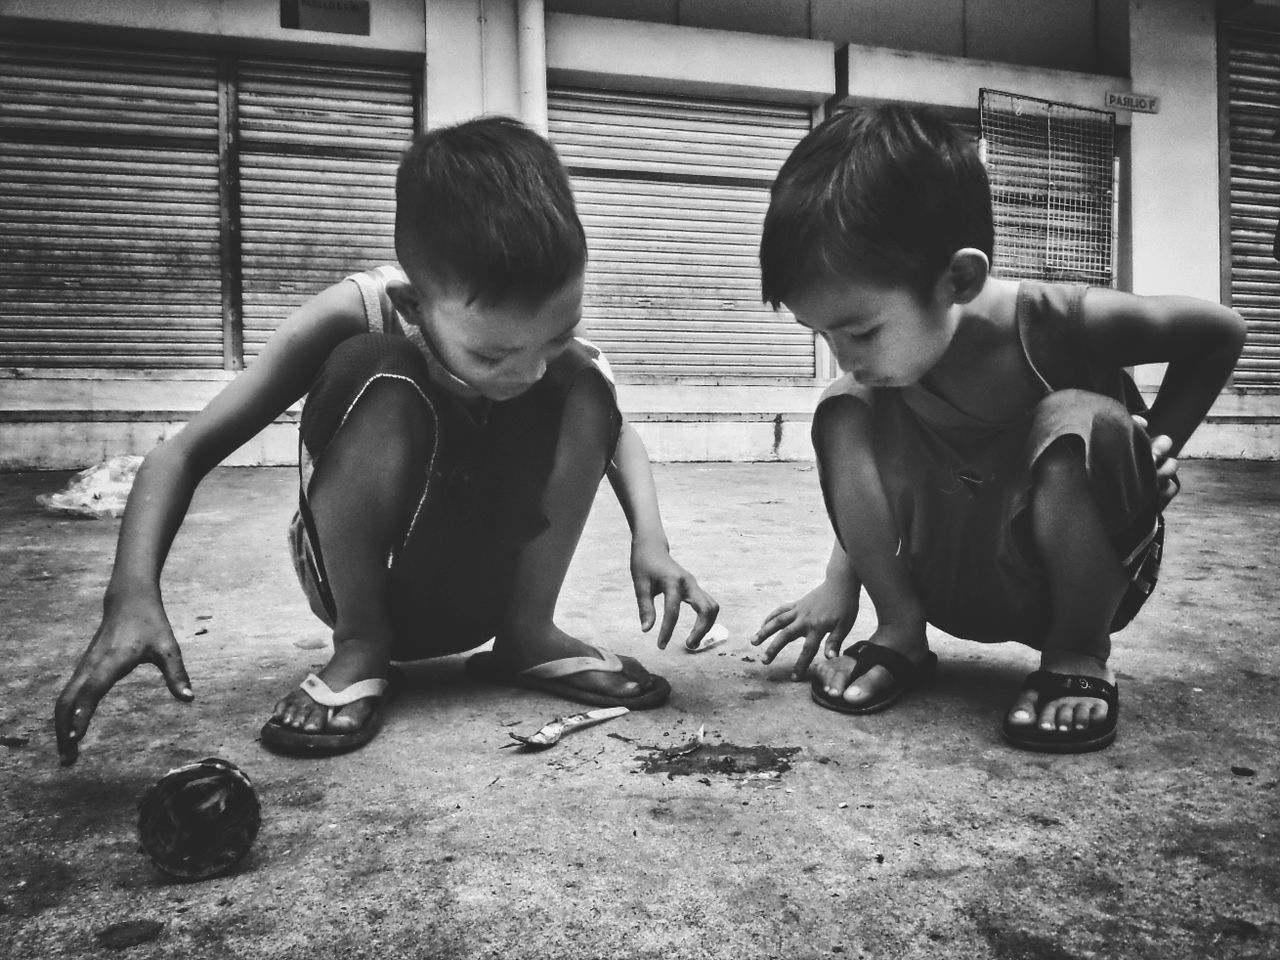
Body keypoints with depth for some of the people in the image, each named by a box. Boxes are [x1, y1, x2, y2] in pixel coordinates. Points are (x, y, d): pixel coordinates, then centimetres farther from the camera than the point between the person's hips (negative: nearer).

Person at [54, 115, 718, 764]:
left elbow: (618, 435, -2)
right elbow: (184, 454, -23)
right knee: (375, 375, -32)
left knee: (585, 393, -19)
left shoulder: (555, 346, -18)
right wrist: (133, 594, -40)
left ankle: (527, 634, -8)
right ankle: (359, 648, -15)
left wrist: (649, 537, -21)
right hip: (355, 581, -3)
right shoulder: (357, 316, -26)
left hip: (480, 589, 3)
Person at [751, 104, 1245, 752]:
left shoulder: (1058, 322, -26)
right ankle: (900, 630, -7)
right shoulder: (885, 354, -14)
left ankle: (1079, 652, -12)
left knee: (1079, 420, -35)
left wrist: (1158, 444, -13)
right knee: (843, 413, -18)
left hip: (1077, 578, -3)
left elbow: (1219, 332, -8)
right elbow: (863, 476, 2)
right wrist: (841, 580, -5)